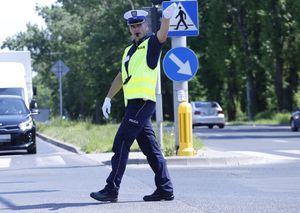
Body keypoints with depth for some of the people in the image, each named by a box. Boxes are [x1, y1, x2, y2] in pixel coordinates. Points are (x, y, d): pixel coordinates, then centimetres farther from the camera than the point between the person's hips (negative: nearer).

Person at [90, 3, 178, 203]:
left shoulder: (151, 44, -2)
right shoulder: (129, 50, 22)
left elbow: (162, 35, -25)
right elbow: (121, 77, 30)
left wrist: (167, 18, -44)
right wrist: (108, 98, 26)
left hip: (142, 102, -9)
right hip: (134, 104, 9)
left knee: (121, 144, -9)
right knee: (150, 148, 7)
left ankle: (112, 189, -8)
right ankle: (165, 189, 9)